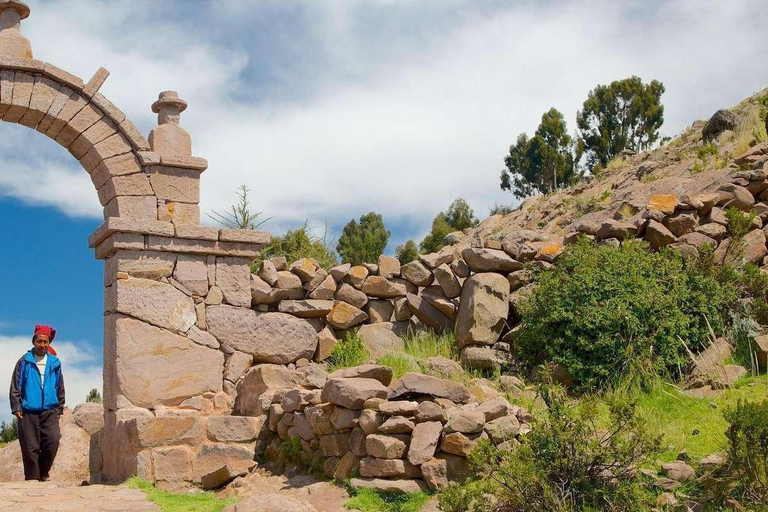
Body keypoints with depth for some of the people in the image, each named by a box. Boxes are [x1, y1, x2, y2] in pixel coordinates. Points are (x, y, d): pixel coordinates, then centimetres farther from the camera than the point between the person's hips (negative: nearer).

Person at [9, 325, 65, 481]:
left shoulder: (55, 363, 11)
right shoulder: (25, 361, 5)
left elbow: (60, 388, 16)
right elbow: (15, 386, 4)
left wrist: (59, 408, 13)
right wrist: (16, 407, -3)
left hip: (49, 411, 1)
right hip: (28, 411, -1)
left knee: (53, 440, -12)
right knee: (30, 447, -1)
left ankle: (43, 473, 7)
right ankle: (32, 479, 8)